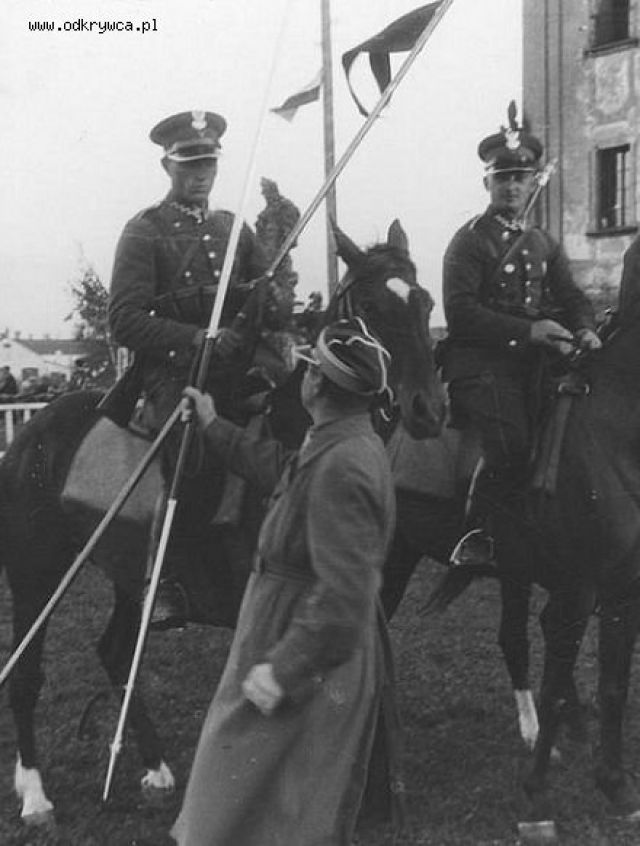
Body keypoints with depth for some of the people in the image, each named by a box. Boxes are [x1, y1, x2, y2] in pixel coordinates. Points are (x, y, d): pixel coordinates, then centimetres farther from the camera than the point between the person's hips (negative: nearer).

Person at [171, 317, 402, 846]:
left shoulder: (342, 467, -28)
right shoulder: (337, 446, 5)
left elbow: (343, 595, -32)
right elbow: (276, 468, 26)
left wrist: (284, 668, -29)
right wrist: (214, 427, 33)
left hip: (311, 674, -10)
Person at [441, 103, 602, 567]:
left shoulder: (544, 244, 21)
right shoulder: (471, 239, -1)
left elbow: (571, 296, 14)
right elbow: (461, 311, -13)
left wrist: (584, 329, -11)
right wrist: (528, 329, -21)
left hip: (530, 363, 7)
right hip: (480, 362, -7)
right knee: (512, 445, -25)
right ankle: (476, 538, -10)